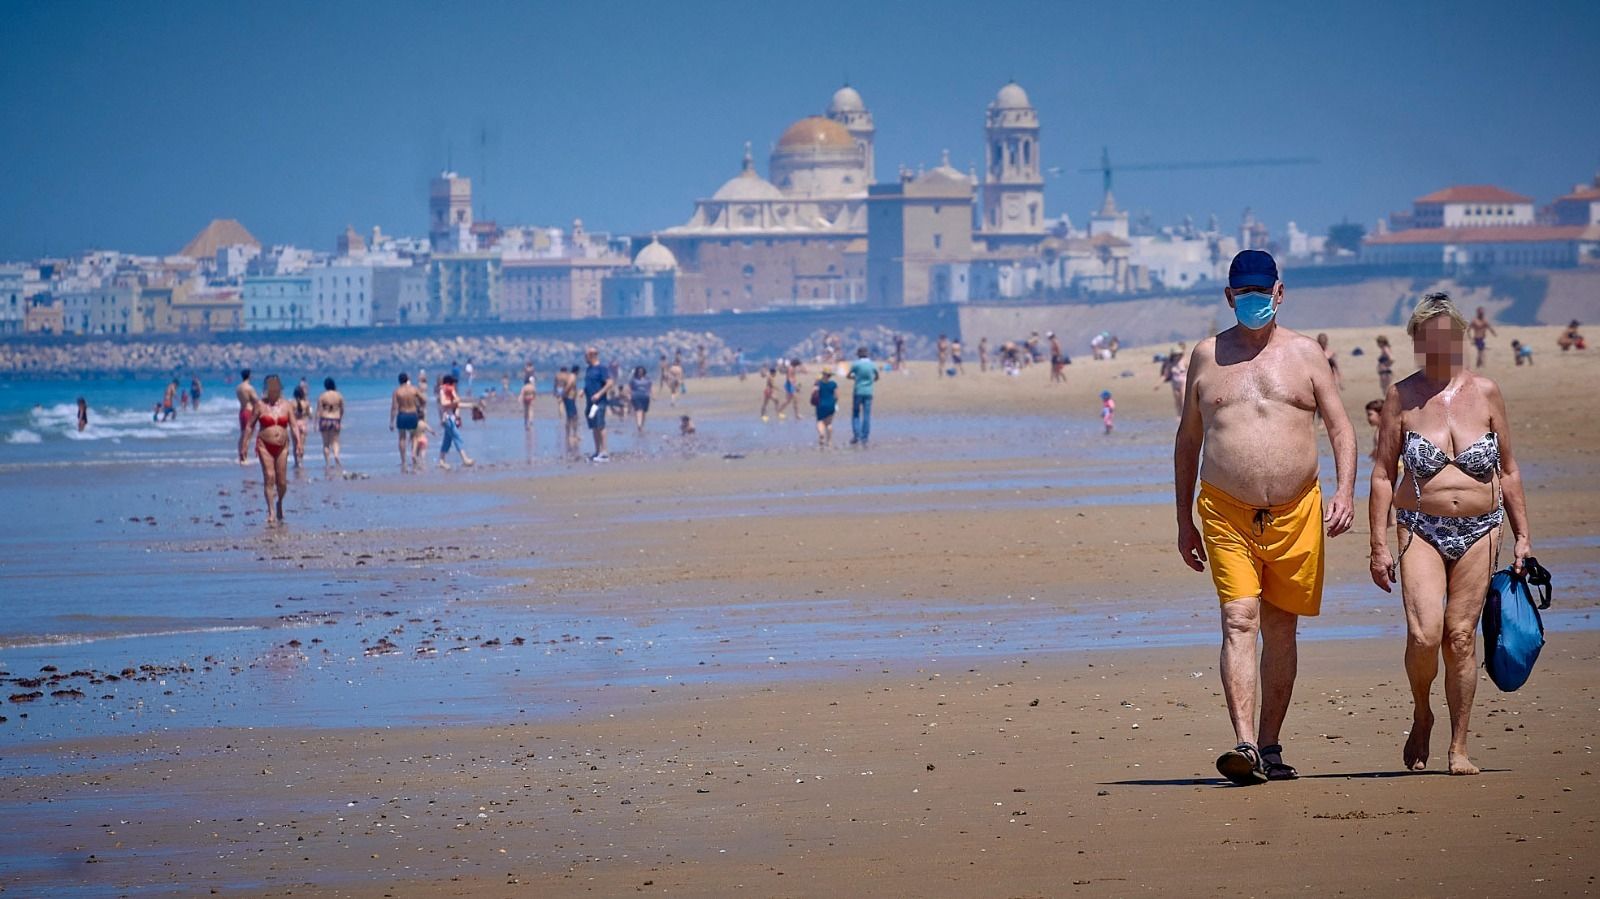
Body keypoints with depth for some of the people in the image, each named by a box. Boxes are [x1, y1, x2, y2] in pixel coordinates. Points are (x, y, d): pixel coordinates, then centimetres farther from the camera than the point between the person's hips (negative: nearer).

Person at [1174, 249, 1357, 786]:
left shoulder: (1304, 353, 8)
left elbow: (1340, 428, 7)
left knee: (1280, 629, 7)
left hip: (1295, 514, 1)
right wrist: (1184, 520, 12)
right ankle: (1245, 746, -23)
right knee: (1238, 622, -14)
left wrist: (1345, 492, -9)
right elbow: (1188, 439, 15)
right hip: (1226, 514, -1)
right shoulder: (1207, 356, 9)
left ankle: (1269, 746, 15)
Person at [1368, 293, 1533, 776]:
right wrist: (1379, 545, -3)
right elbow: (1383, 474, 3)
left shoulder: (1484, 393, 4)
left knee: (1461, 637, -1)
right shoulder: (1403, 397, 0)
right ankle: (1421, 715, 12)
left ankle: (1458, 749, 8)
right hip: (1421, 529, -1)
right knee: (1424, 635, -17)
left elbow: (1509, 471, 11)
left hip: (1480, 530, 1)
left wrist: (1522, 537, 9)